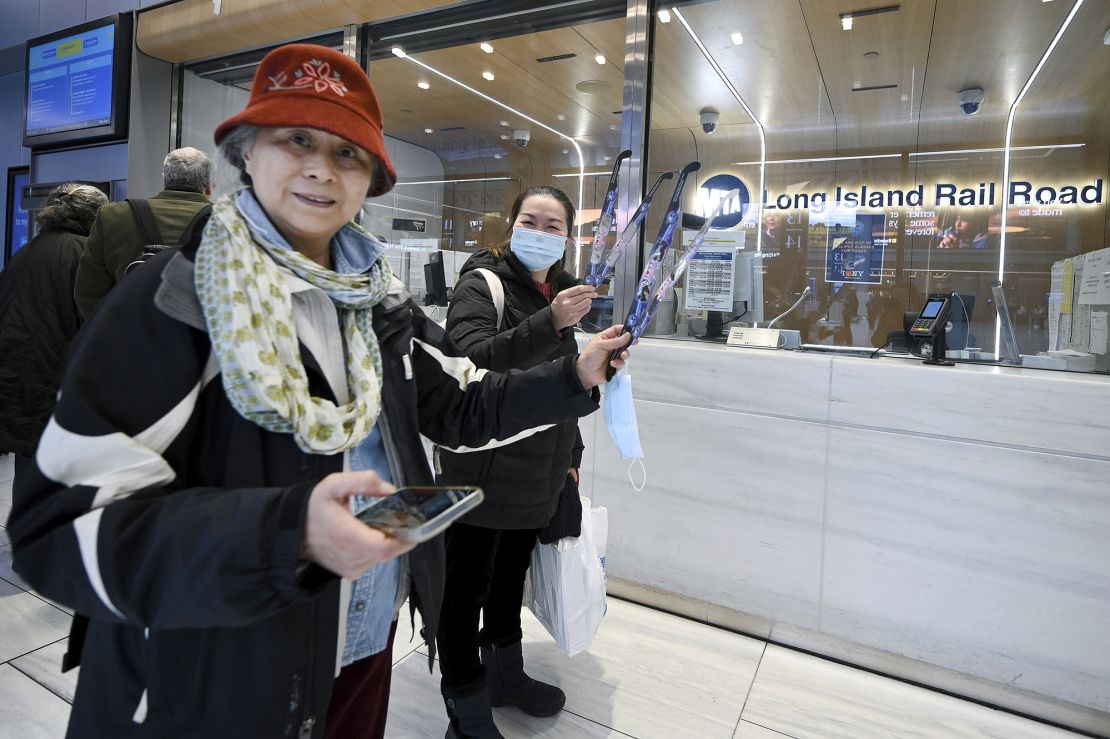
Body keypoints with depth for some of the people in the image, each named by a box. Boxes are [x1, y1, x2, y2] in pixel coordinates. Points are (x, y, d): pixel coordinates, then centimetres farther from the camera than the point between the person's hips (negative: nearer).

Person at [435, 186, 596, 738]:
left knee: (511, 576, 22)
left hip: (540, 476, 7)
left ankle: (504, 675, 43)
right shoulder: (482, 282, -11)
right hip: (482, 473, -7)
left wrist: (571, 455, 18)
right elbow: (471, 359, -27)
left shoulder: (559, 292, 11)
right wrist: (549, 322, -37)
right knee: (466, 588, 8)